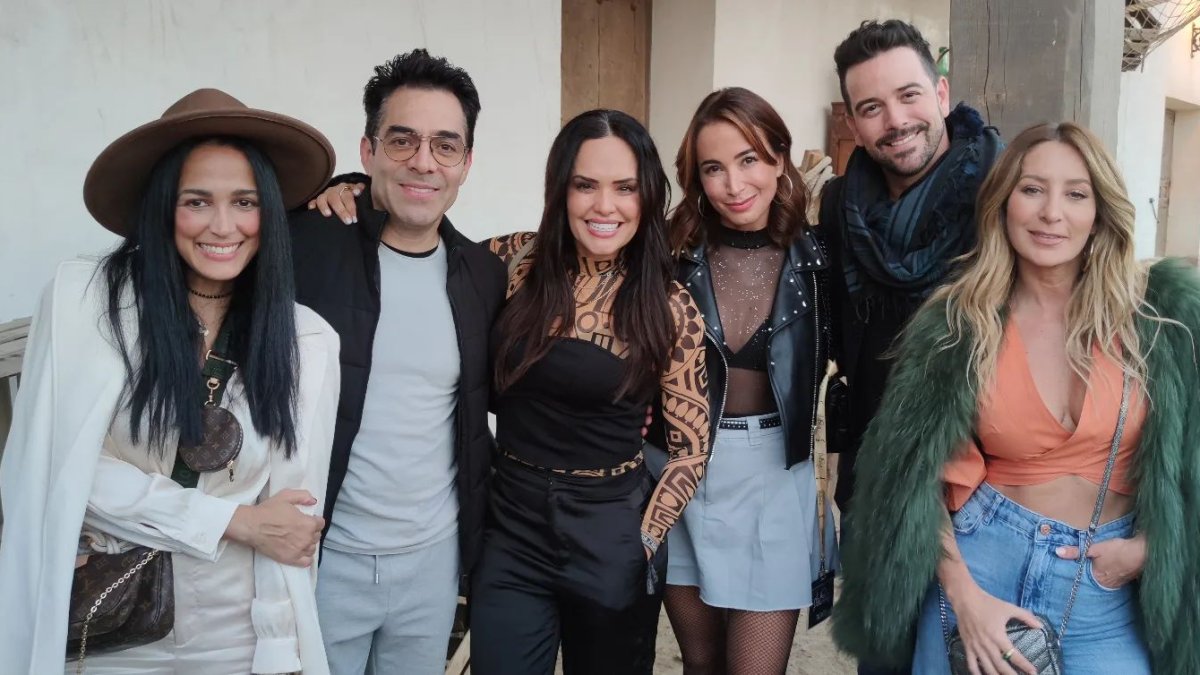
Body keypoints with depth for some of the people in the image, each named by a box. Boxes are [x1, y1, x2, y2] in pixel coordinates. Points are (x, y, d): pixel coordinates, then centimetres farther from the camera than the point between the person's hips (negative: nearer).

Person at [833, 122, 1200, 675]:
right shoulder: (956, 324, -5)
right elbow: (924, 474, -4)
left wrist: (1149, 545, -8)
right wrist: (962, 595, -11)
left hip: (1110, 588, 0)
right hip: (984, 559, 0)